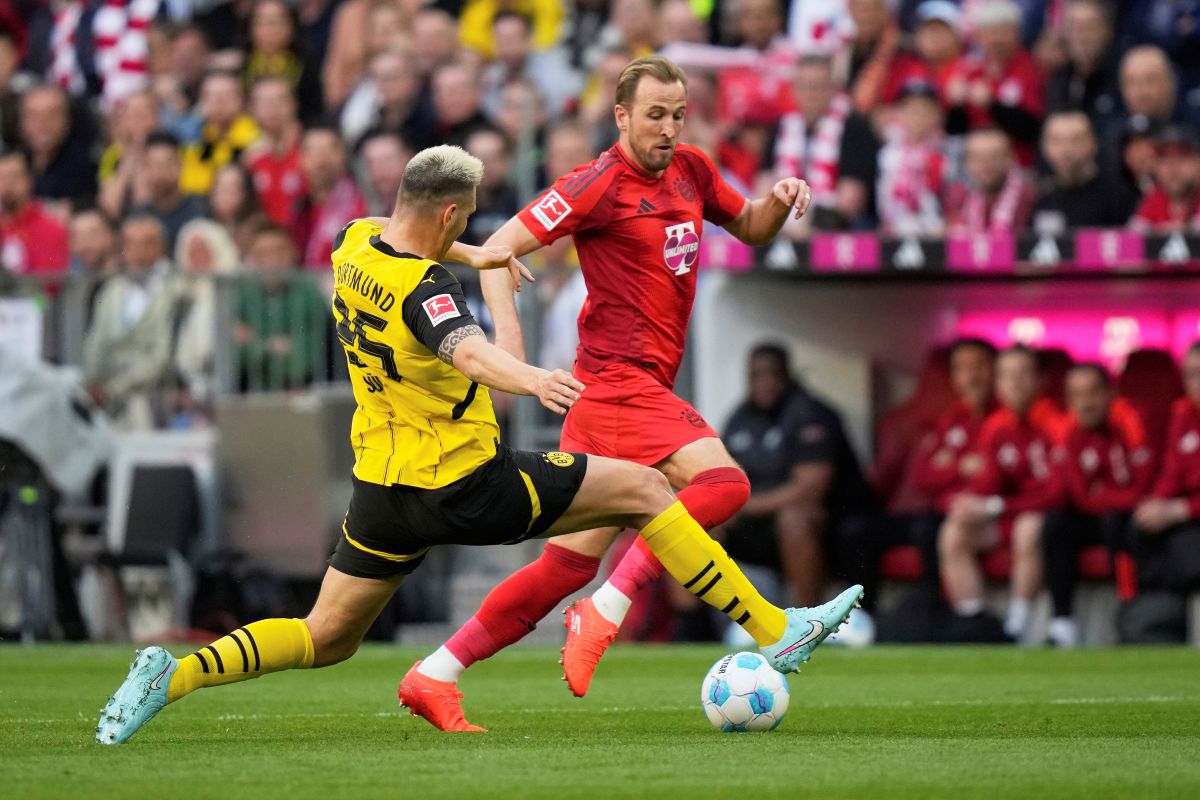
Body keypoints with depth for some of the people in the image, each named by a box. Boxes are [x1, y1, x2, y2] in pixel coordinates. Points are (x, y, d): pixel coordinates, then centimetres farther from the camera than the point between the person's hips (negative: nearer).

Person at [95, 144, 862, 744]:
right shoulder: (425, 288, -23)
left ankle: (173, 675, -3)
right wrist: (532, 380, -63)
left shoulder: (355, 244, 2)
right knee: (646, 488, 2)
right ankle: (774, 632, 1)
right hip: (467, 486, -8)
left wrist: (476, 256, 37)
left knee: (325, 639, 17)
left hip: (382, 489, 8)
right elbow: (467, 351, -45)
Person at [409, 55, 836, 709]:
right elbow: (499, 248, -9)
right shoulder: (598, 184, -8)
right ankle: (604, 614, -25)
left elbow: (750, 229, 30)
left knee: (569, 564, 5)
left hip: (642, 389, 8)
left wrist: (778, 201, 7)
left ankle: (433, 675, 8)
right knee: (723, 482, -26)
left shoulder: (690, 170, 14)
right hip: (619, 379, -8)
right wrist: (507, 331, -23)